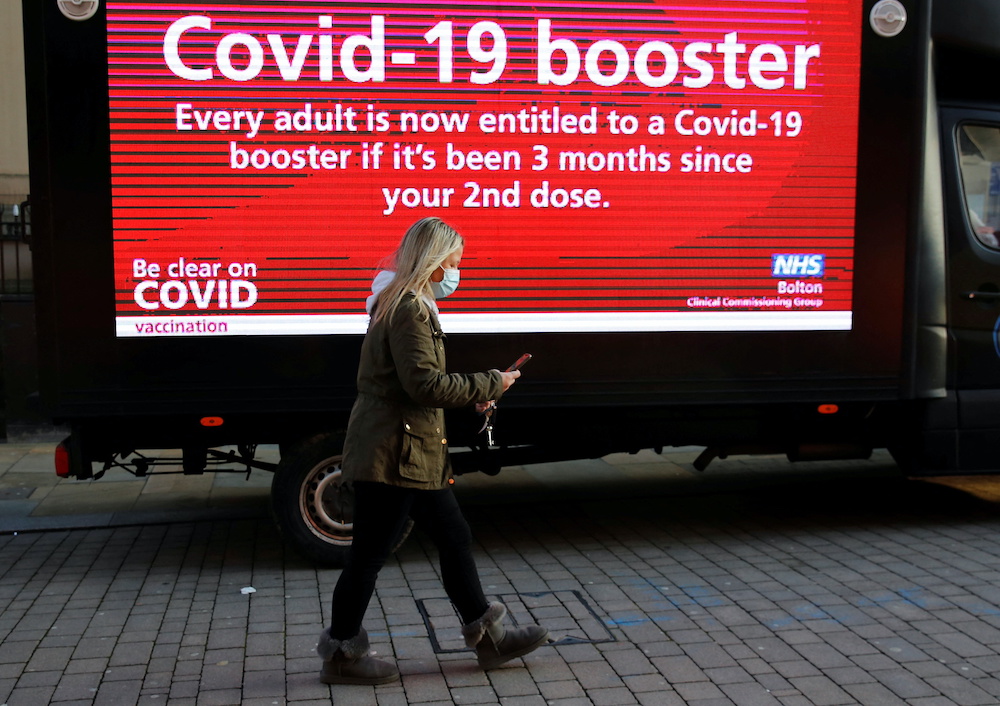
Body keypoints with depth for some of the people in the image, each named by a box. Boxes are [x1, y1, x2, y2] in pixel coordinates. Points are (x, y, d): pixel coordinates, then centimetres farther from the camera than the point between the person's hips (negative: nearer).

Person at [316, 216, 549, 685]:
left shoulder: (405, 303, 17)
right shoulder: (408, 308, -17)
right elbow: (425, 384, -22)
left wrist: (470, 396, 8)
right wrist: (489, 385, -11)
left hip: (413, 453, 11)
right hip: (394, 453, -11)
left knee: (454, 538, 15)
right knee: (369, 553, 2)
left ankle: (487, 636, 25)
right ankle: (342, 652, 16)